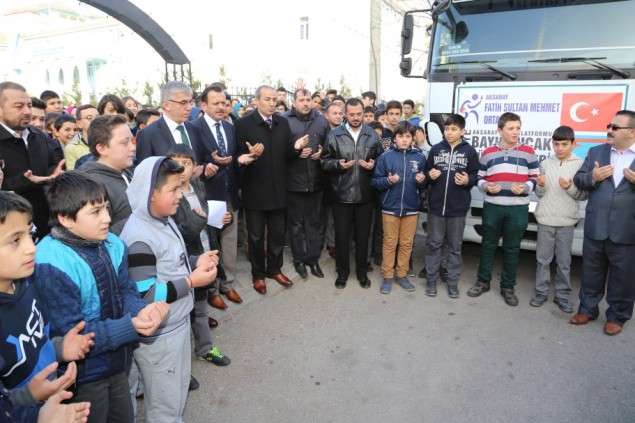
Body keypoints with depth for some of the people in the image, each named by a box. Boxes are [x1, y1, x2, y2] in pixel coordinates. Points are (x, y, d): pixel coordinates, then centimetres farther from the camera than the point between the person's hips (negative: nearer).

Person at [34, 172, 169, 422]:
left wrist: (141, 311, -23)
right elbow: (70, 334, -26)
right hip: (82, 377, -6)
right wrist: (131, 326, -32)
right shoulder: (51, 264, -27)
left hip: (117, 365, 7)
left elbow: (125, 291, 0)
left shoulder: (112, 244, -5)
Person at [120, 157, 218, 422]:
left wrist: (195, 262, -3)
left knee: (178, 391, 27)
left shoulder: (164, 219, 1)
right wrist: (191, 282, -23)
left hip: (177, 323, 8)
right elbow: (144, 296, -27)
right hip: (157, 335, -8)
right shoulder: (139, 238, -28)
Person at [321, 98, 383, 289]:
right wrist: (338, 164, -17)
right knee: (341, 235, 8)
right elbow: (325, 161, 1)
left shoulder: (373, 135, 3)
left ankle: (362, 271, 30)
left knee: (362, 235, 12)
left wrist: (373, 165, -11)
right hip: (342, 194, -1)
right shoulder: (334, 134, -2)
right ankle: (342, 272, 27)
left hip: (365, 195, 1)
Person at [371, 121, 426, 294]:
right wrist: (388, 180, -22)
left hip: (411, 208, 2)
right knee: (390, 243, 7)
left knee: (407, 243, 10)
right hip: (390, 207, -2)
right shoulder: (385, 156, -4)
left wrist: (422, 180, -12)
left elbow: (423, 184, 10)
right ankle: (388, 276, 18)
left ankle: (402, 275, 24)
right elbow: (375, 181, -5)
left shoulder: (419, 157, 3)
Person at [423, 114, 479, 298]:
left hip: (458, 207, -1)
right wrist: (430, 176, -10)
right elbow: (426, 173, 11)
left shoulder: (469, 151, -1)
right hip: (436, 205, 1)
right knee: (434, 243, 8)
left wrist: (467, 180, -18)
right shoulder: (436, 149, 5)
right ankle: (431, 279, 20)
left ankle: (452, 281, 21)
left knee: (455, 246, 9)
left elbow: (475, 175, 2)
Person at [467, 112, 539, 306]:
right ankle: (483, 281, 25)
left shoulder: (528, 152, 4)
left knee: (512, 248, 8)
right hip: (492, 207, 1)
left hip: (518, 209, 0)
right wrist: (486, 186, -13)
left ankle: (508, 287, 21)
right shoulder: (488, 152, 6)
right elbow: (479, 177, 9)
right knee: (488, 245, 10)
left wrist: (525, 188, -15)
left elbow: (534, 177, 5)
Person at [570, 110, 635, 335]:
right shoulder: (596, 152, 7)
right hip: (595, 228, 3)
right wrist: (592, 177, -14)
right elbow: (578, 180, 6)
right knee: (591, 273, 15)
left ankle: (617, 316, 27)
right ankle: (587, 309, 30)